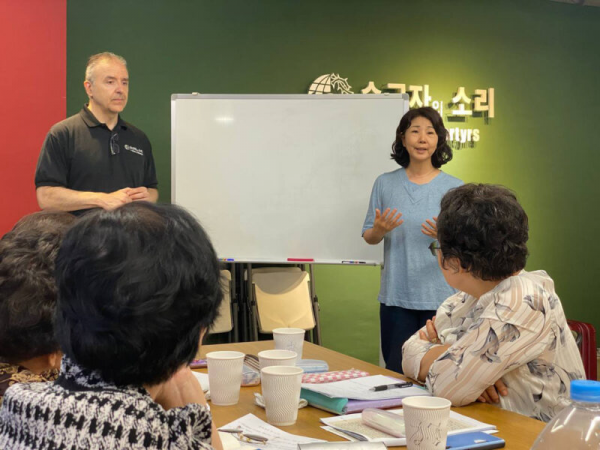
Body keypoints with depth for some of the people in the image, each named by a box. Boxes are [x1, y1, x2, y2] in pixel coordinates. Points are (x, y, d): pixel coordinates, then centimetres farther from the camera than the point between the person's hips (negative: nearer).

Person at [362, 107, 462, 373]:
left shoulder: (454, 188, 1)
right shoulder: (385, 184, 6)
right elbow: (369, 237, 11)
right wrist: (380, 229, -11)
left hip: (441, 297, -1)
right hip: (396, 297, 1)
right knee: (396, 371, 6)